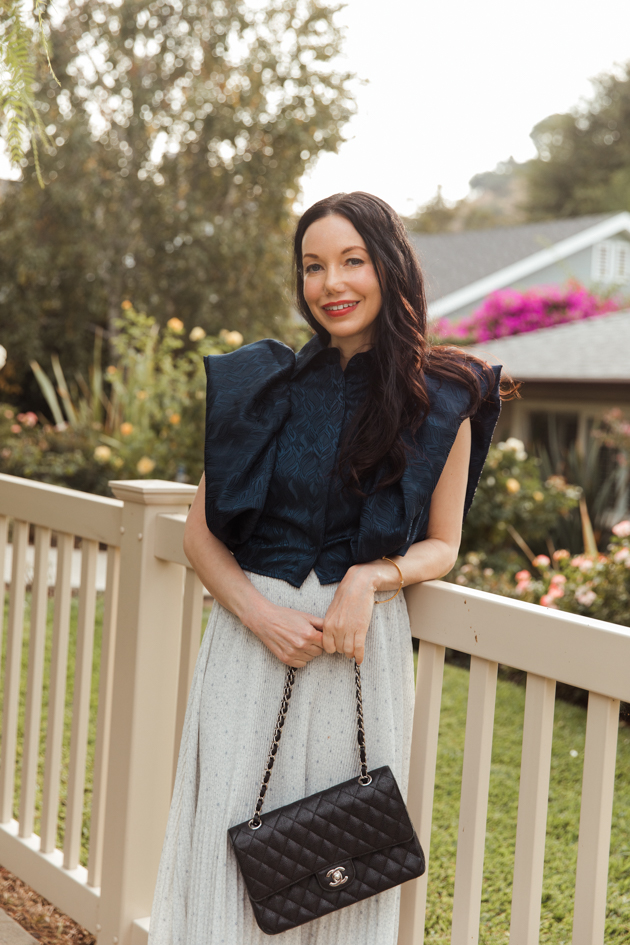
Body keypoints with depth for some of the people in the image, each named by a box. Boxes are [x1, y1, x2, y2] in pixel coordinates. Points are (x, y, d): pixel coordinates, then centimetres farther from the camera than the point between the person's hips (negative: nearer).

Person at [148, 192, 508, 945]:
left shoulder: (443, 404, 1)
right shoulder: (266, 385, 2)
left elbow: (441, 547, 9)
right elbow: (201, 531, 5)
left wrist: (370, 578, -12)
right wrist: (258, 612, -12)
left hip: (366, 646, 0)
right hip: (254, 635, 0)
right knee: (231, 847, 2)